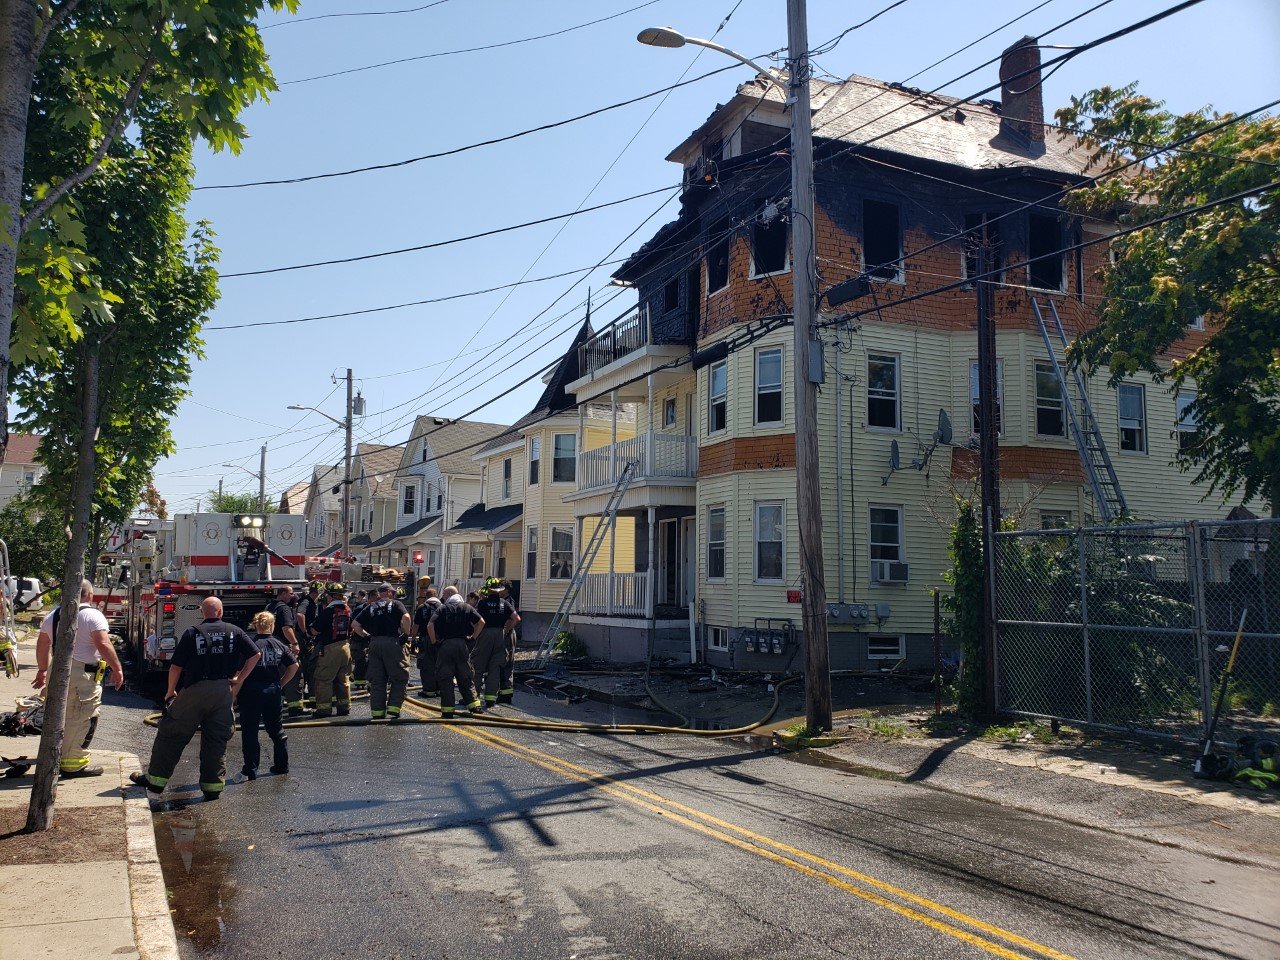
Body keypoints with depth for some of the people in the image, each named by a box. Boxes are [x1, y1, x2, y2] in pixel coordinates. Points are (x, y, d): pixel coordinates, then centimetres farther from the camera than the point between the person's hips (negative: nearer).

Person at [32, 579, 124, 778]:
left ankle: (61, 755, 34)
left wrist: (42, 670, 29)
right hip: (82, 674, -8)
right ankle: (73, 765, -3)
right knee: (83, 720, -3)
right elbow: (104, 645, -20)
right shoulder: (92, 615, -11)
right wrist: (117, 669, -14)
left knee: (62, 717, 21)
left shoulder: (53, 615, 12)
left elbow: (42, 645, 18)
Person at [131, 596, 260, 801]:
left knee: (172, 735, 11)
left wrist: (170, 691, 12)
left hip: (194, 690, -2)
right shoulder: (235, 632, 4)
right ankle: (213, 787, 11)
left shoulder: (192, 632, -1)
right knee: (217, 740, 9)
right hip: (223, 692, 2)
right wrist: (239, 680, 6)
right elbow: (255, 655, -2)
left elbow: (176, 666, -2)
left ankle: (155, 779, 17)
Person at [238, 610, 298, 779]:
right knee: (275, 727, 16)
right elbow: (294, 665, 6)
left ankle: (251, 770, 4)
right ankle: (282, 764, 22)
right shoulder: (278, 645, 5)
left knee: (250, 730, 3)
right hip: (273, 690, 4)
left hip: (251, 691, -4)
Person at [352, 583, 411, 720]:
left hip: (374, 643, 4)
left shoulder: (371, 607, 16)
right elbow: (406, 618, -14)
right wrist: (406, 634, -3)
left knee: (376, 681, 10)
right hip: (392, 643, -4)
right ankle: (393, 710, -3)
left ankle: (377, 713, 12)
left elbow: (354, 624, 10)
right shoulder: (395, 604, 4)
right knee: (399, 679, 5)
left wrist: (366, 636, 16)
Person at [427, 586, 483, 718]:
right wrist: (473, 637, 6)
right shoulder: (466, 607, 8)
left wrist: (434, 641, -4)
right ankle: (474, 704, 9)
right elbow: (481, 622, 0)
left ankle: (447, 709, 2)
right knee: (465, 677, 13)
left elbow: (430, 625, -13)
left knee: (445, 678, 3)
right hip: (462, 644, 3)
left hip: (445, 645, -3)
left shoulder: (442, 608, 0)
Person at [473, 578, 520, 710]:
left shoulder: (483, 602, -5)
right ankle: (491, 698, 7)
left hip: (485, 634, -3)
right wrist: (506, 629, 7)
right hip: (500, 635, 3)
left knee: (478, 667, 6)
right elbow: (517, 618, -4)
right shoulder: (504, 603, 4)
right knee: (495, 668, 8)